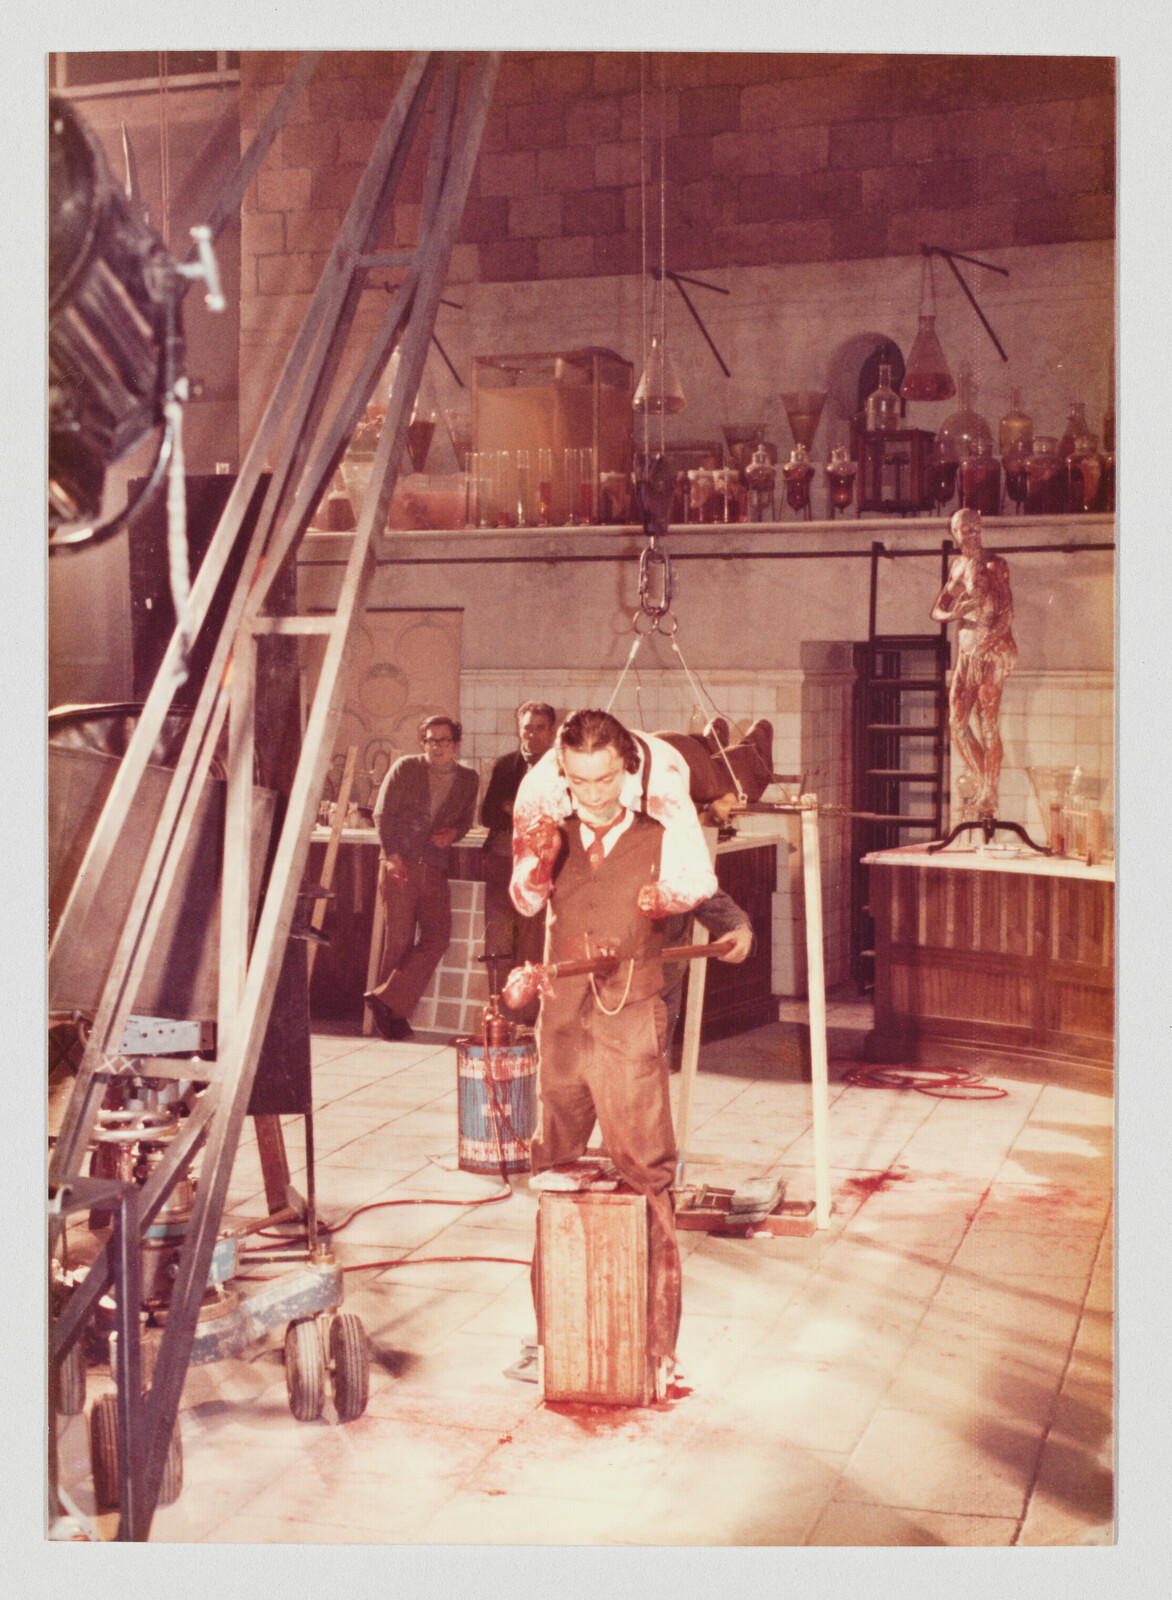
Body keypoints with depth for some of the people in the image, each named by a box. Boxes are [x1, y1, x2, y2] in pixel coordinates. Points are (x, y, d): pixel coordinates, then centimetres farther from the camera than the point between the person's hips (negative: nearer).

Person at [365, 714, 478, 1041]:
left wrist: (453, 833, -1)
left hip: (435, 869, 3)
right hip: (399, 864, -3)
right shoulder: (405, 768, 4)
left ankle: (387, 999, -5)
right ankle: (394, 1013, 6)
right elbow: (382, 812, 2)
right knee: (399, 939, -3)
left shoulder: (468, 780, 12)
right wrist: (392, 854, -10)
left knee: (437, 938, -11)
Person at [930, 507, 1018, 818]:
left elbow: (1007, 615, -12)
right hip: (965, 653, 6)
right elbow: (936, 611, 14)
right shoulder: (958, 565, 16)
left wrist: (987, 641, -26)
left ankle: (989, 795, -4)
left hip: (991, 652, -6)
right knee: (957, 721, 0)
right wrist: (953, 614, -10)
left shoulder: (995, 565, -3)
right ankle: (984, 783, 13)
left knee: (988, 723, -8)